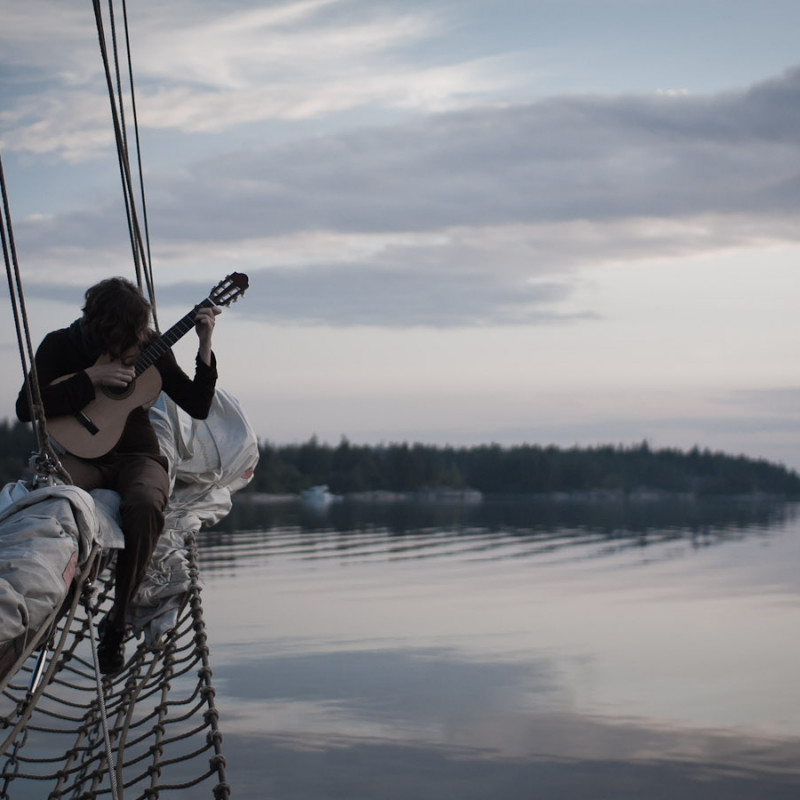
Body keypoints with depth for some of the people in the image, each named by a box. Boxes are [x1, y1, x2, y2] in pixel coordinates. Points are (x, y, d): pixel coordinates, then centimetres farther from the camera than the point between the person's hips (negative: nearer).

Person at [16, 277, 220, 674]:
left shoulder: (149, 347, 3)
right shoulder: (61, 345, -2)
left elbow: (198, 406, 3)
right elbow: (25, 409, -14)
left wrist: (205, 346, -9)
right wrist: (91, 378, -18)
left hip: (136, 455, 1)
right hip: (83, 455, -1)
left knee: (144, 505, -37)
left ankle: (116, 622, -18)